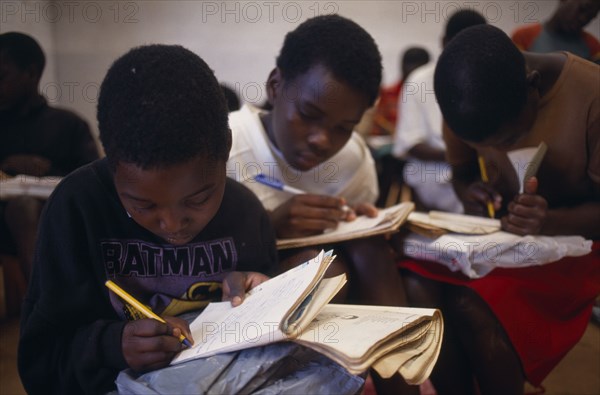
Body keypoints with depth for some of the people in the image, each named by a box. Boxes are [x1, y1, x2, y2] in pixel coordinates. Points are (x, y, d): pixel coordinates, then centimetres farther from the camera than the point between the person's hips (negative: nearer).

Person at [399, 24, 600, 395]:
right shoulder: (468, 99, -8)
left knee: (471, 303, -30)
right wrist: (470, 191, -15)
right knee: (418, 287, -25)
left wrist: (550, 222, -33)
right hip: (498, 232, 4)